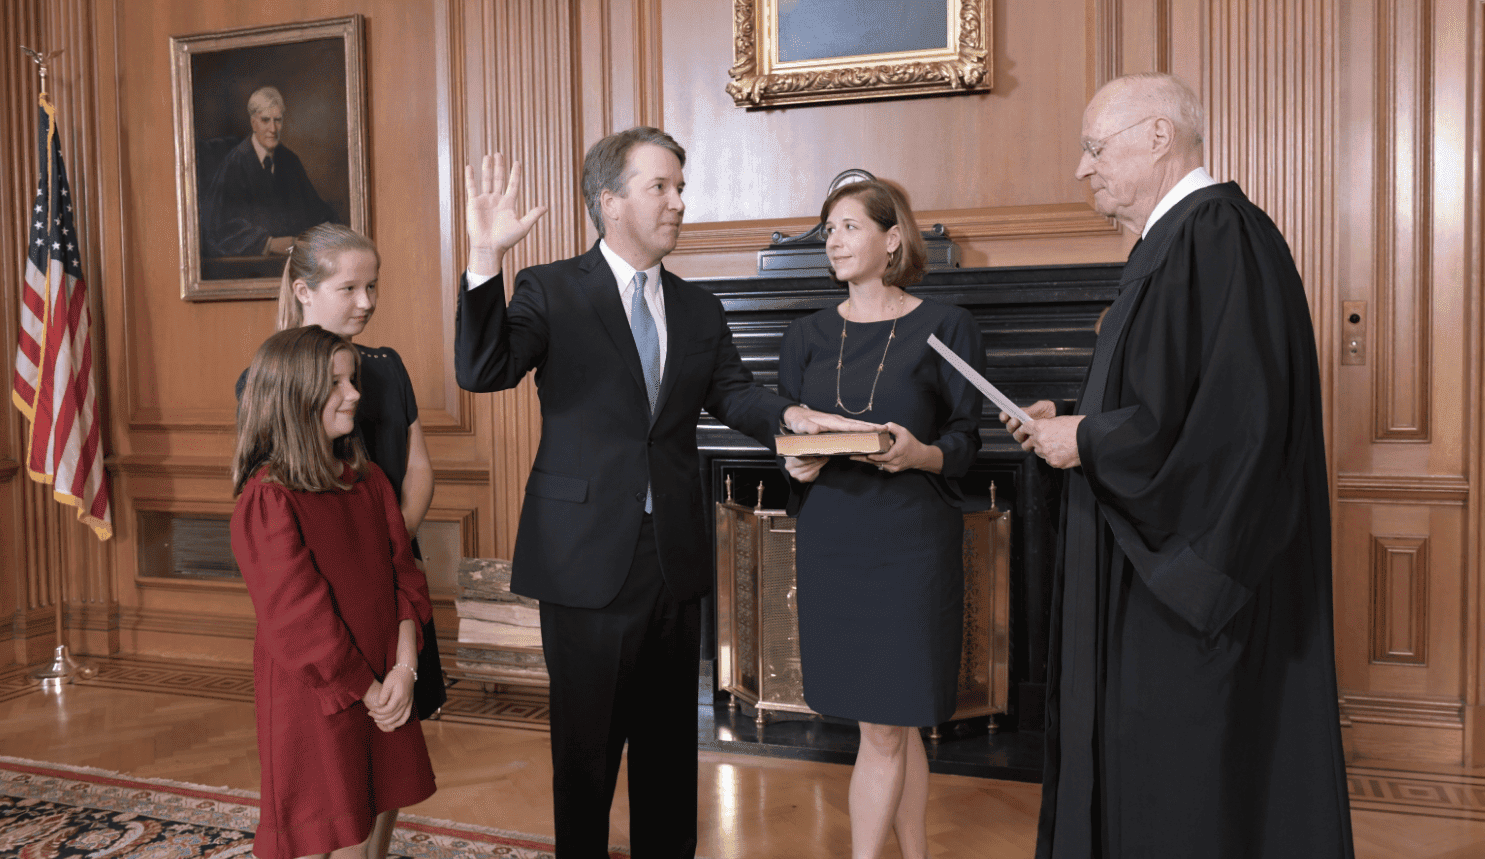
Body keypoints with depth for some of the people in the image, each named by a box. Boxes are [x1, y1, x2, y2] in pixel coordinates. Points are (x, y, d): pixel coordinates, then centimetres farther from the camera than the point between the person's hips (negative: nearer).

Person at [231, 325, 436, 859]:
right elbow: (300, 619, -18)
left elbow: (402, 574, 4)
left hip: (385, 694, 6)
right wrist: (369, 692, -12)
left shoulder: (368, 479, 7)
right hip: (315, 700, -6)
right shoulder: (266, 499, -15)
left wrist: (404, 668, -9)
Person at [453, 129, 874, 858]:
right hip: (589, 554, -4)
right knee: (586, 743, 10)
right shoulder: (550, 291, -4)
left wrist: (787, 414, -20)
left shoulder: (700, 309, 10)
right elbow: (482, 372, -18)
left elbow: (731, 391, 1)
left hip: (674, 555, 5)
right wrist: (485, 259, -29)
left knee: (671, 742, 17)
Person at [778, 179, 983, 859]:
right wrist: (797, 465, -10)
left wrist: (920, 454, -22)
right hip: (830, 541, 3)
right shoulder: (808, 337, 10)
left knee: (885, 728, -1)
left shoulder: (944, 327, -1)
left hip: (911, 542, -3)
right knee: (897, 725, 11)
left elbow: (966, 443, -1)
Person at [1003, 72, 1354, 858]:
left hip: (1194, 575, -10)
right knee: (1141, 779, 16)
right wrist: (1073, 425, 9)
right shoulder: (1175, 240, 15)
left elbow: (1233, 417, -26)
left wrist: (1088, 441, -15)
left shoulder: (1219, 235, -17)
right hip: (1159, 580, 10)